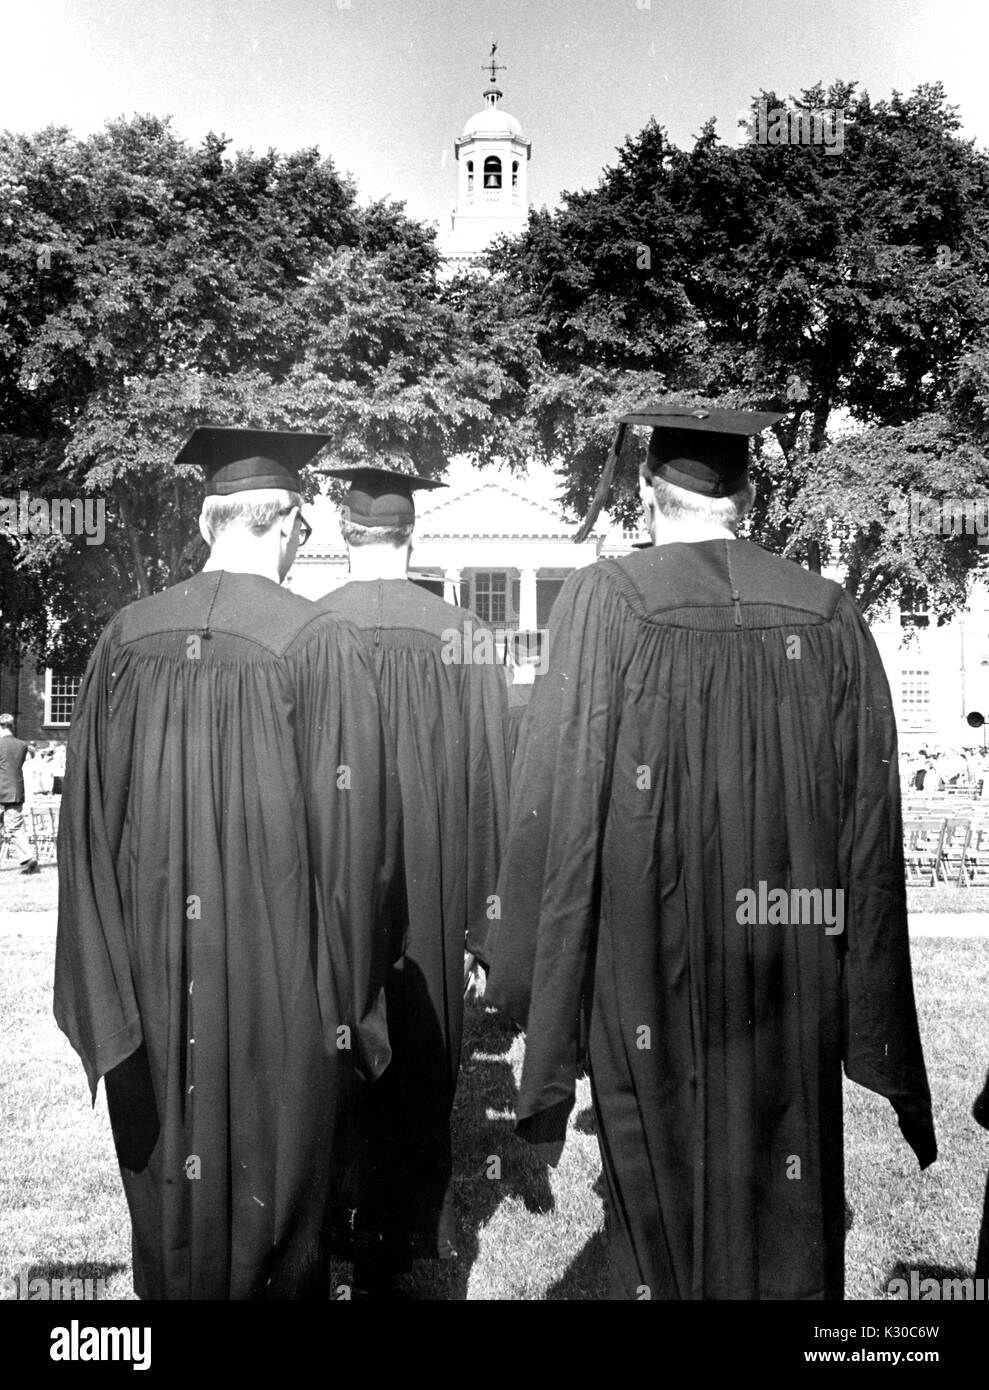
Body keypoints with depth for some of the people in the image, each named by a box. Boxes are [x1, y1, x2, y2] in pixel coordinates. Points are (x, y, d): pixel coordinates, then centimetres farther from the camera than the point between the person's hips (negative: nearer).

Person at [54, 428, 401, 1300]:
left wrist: (112, 991, 12)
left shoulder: (125, 639, -2)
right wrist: (349, 1000, 0)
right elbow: (353, 832, -11)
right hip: (279, 982, -3)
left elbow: (87, 824, 3)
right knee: (274, 1187, 14)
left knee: (170, 1191, 20)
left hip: (153, 977, 4)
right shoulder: (320, 646, -13)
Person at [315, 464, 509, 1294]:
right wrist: (486, 912, 5)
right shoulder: (463, 636, -7)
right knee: (416, 1068, 16)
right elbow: (488, 782, -3)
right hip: (429, 885, 1)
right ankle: (400, 1242, 30)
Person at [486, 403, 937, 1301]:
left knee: (663, 1216, 16)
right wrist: (870, 1024, 12)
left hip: (651, 972, -2)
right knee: (789, 1219, 18)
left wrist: (525, 977, -2)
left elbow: (556, 804, -12)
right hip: (794, 979, 3)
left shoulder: (605, 602, -11)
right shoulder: (830, 618, -1)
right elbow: (873, 824, 2)